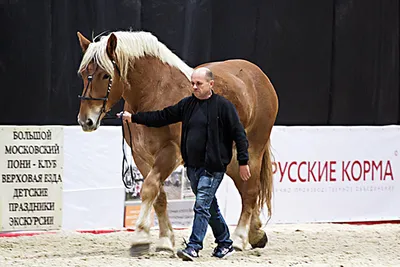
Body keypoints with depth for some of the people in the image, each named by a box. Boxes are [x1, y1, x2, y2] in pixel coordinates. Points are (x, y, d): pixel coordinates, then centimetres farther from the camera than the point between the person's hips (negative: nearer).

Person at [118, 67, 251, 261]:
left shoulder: (223, 106, -8)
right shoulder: (187, 104, 10)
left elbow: (238, 134, -8)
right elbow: (162, 117, 13)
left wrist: (243, 162, -10)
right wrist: (134, 118, 8)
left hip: (213, 166, -7)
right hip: (192, 165, 7)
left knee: (202, 206, -12)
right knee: (209, 207, 15)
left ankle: (194, 247, -12)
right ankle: (225, 243, 27)